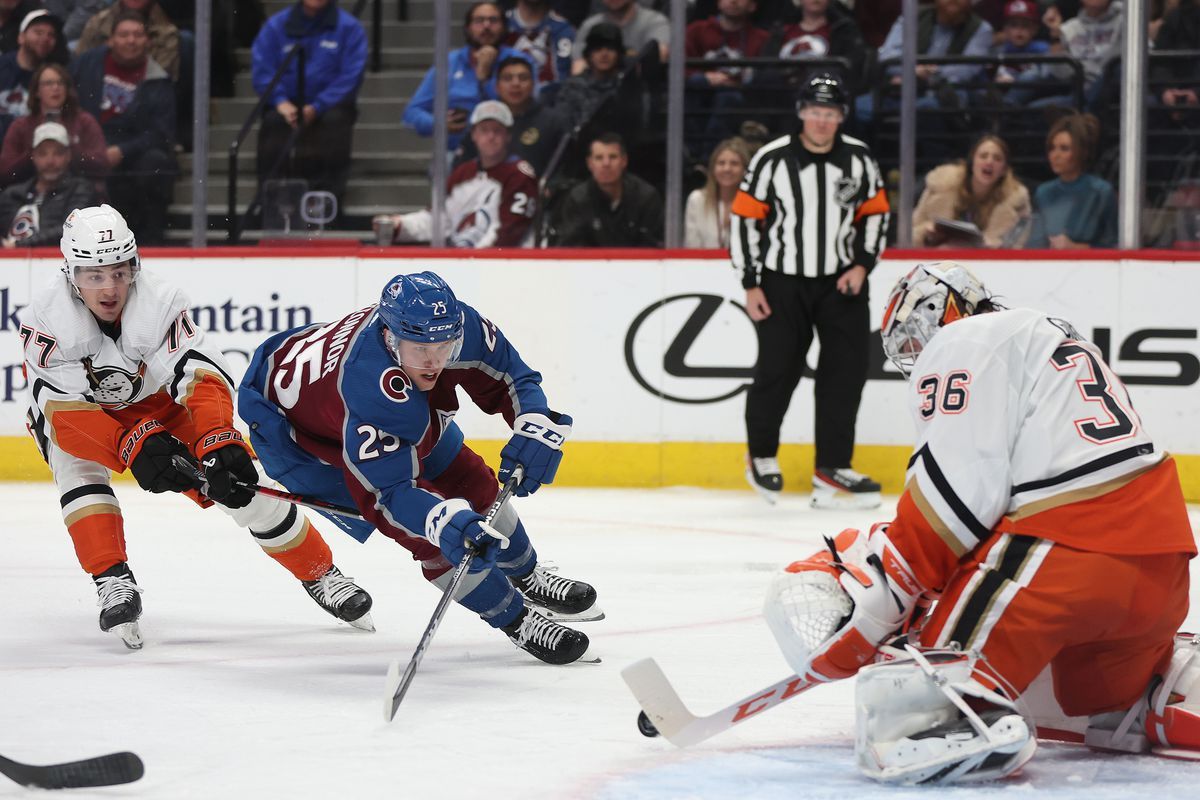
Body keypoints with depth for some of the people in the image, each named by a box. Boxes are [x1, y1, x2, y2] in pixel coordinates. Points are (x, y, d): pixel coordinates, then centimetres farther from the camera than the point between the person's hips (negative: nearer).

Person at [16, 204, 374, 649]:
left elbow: (203, 377, -35)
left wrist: (218, 444, -51)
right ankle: (114, 585, -26)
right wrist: (133, 445, -43)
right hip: (76, 414, 0)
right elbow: (64, 411, -32)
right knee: (78, 472, -30)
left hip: (158, 406, 0)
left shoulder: (160, 303, -31)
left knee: (242, 484, -7)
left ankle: (322, 576, 8)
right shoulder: (45, 317, -31)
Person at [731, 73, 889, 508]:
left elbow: (875, 213, 10)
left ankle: (831, 471, -1)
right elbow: (745, 219, -4)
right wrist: (751, 284, -6)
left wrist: (862, 264, -2)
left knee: (846, 371, -5)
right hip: (782, 281, -3)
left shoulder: (859, 159, 1)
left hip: (841, 283, 3)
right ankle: (761, 454, 23)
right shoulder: (772, 160, -8)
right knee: (777, 370, -2)